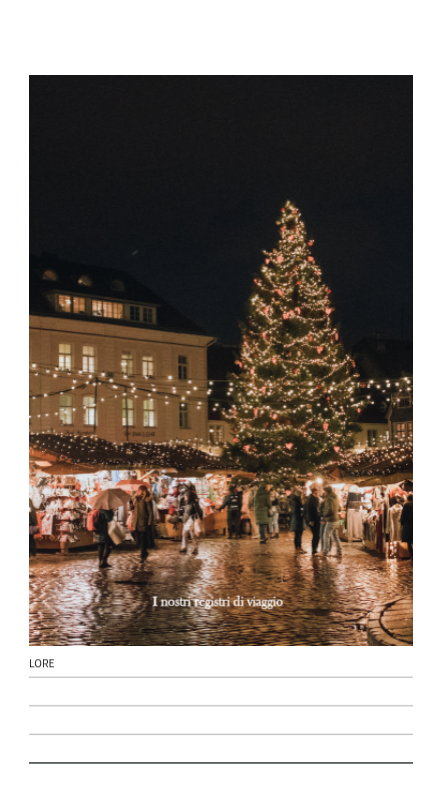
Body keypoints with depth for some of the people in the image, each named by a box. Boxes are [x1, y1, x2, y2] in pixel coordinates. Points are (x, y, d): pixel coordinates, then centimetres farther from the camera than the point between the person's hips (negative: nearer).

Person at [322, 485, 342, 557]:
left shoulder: (329, 499, -16)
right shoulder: (335, 498, 12)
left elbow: (330, 510, -23)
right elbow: (339, 509, 21)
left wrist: (324, 514, -9)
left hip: (331, 520, -9)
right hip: (336, 519, 9)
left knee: (326, 536, -1)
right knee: (335, 536, 14)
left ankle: (326, 552, 1)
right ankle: (339, 551, 15)